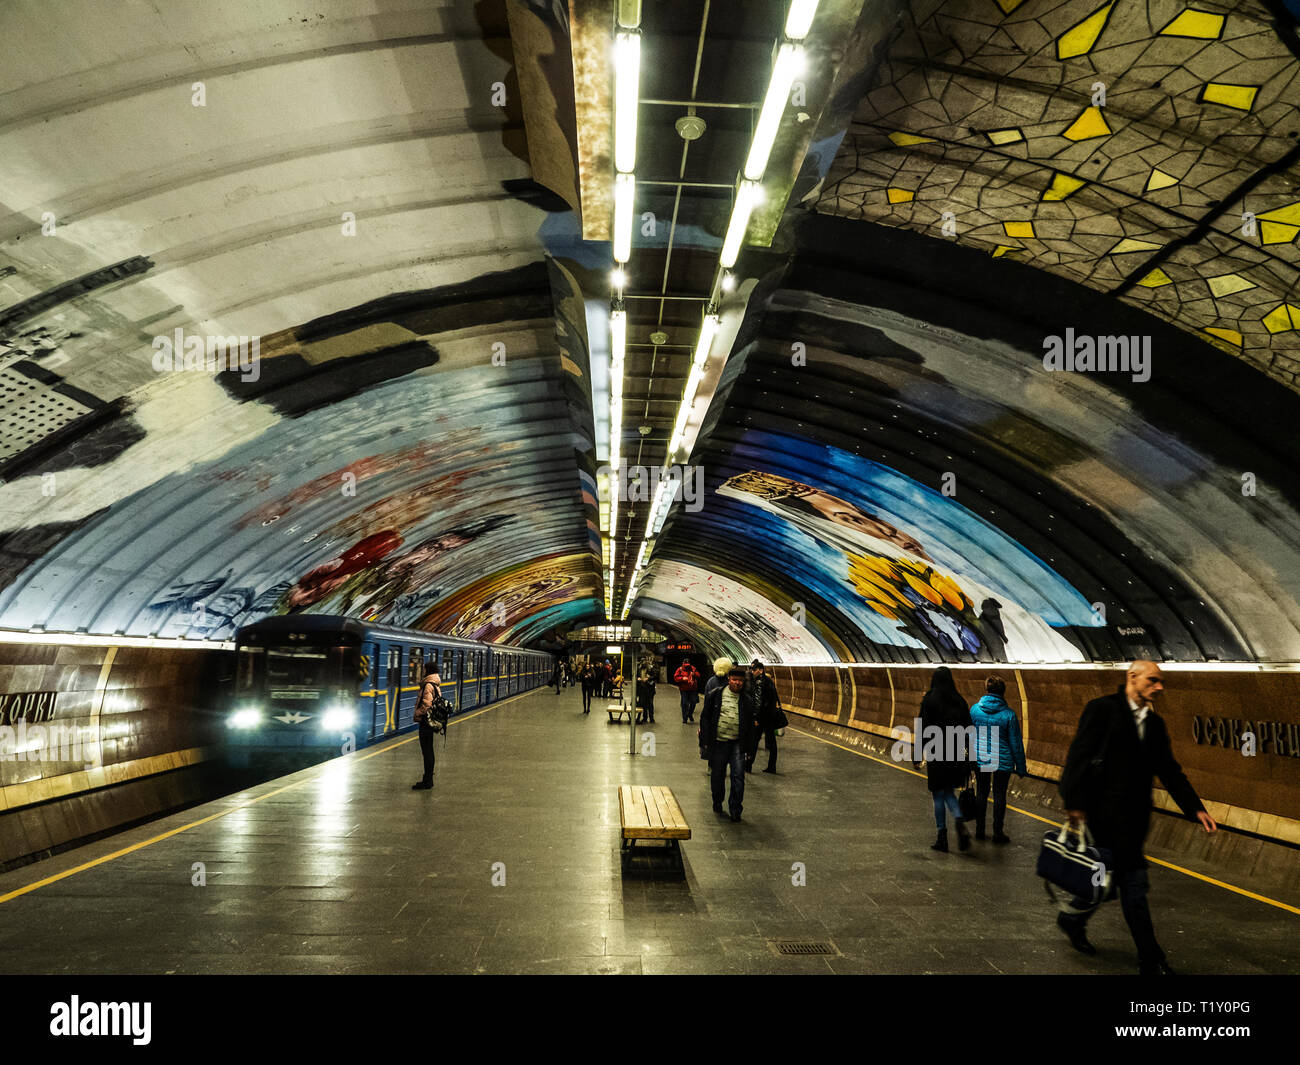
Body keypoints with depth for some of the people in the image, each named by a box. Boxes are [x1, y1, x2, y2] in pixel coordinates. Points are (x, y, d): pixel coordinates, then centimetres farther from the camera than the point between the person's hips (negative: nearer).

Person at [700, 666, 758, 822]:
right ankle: (717, 803, 35)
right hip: (718, 742, 0)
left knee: (738, 776, -7)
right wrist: (705, 739, -2)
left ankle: (735, 809, 4)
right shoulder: (716, 694, 0)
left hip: (737, 743, 0)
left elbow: (755, 717, 9)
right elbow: (705, 716, 4)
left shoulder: (747, 698, 2)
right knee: (717, 775, 13)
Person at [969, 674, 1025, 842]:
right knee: (999, 795, 8)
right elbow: (1016, 743, -7)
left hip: (980, 759, 3)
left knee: (981, 793, 14)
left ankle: (979, 830, 20)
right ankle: (997, 833, 15)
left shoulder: (974, 709, -5)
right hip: (1003, 761, -2)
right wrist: (1020, 766, 2)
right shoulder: (1009, 714, -13)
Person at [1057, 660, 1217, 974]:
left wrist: (1196, 809, 7)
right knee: (1133, 882, -3)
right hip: (1106, 812, -7)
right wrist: (1074, 802, -17)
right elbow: (1079, 755, -13)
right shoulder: (1103, 709, -8)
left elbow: (1169, 771, 17)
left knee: (1113, 876, 13)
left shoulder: (1155, 723, 13)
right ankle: (1151, 961, 7)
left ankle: (1073, 917, 34)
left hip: (1135, 816, 7)